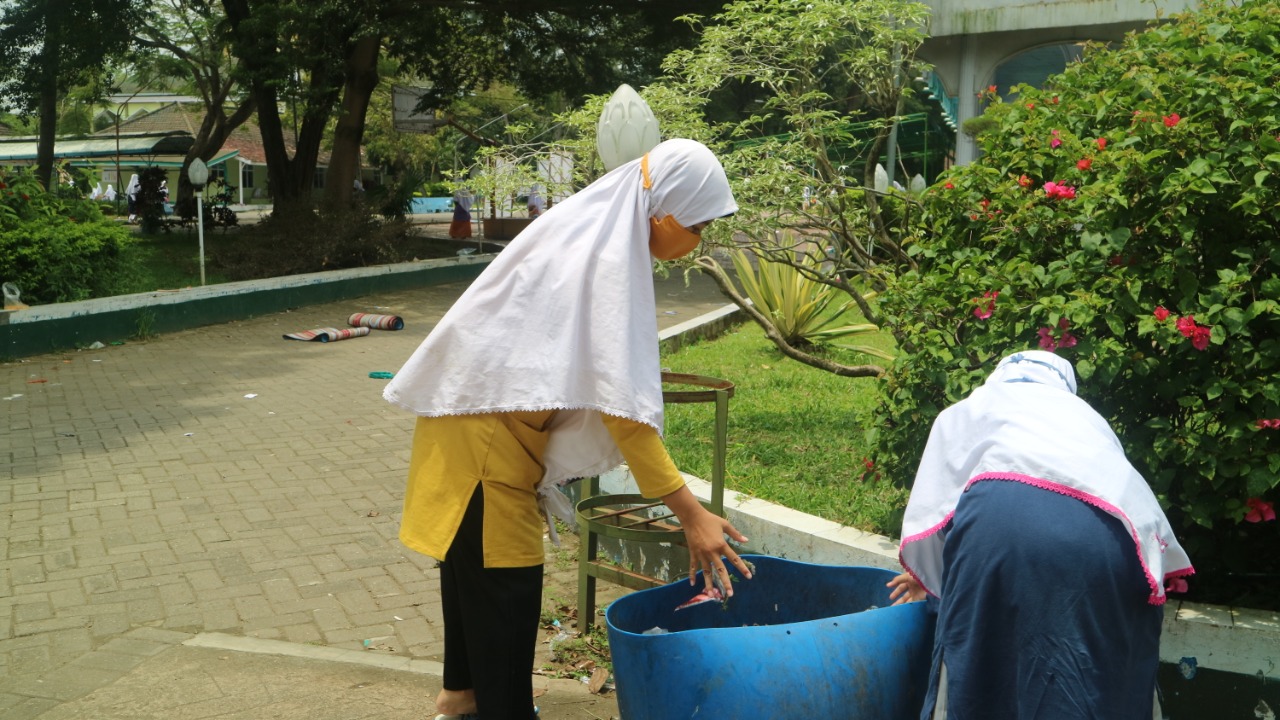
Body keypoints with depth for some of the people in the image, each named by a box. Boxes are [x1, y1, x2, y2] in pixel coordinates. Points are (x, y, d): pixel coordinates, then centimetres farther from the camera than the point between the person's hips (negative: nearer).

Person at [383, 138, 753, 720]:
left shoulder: (596, 230, 5)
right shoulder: (609, 258, -24)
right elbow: (620, 402, -28)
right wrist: (691, 513, -28)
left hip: (484, 409, 10)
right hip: (485, 419, -10)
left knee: (472, 556, 21)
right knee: (506, 573, -3)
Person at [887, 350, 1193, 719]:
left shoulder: (970, 410, 32)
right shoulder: (1086, 418, 40)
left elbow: (929, 511, 26)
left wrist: (926, 574, 44)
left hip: (1002, 517, -3)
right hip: (1108, 539, 3)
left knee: (975, 674, 10)